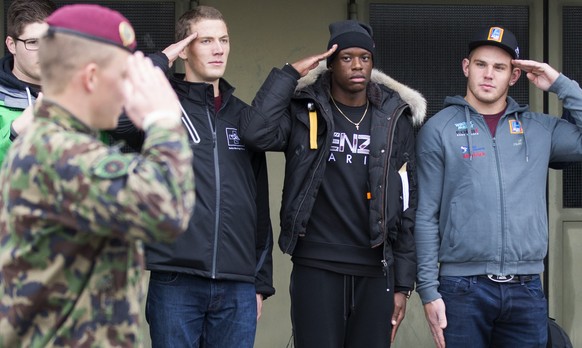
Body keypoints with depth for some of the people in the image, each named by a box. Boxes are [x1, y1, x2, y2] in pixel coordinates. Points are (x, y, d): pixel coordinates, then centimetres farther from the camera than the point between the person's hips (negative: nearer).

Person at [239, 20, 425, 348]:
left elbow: (407, 205, 7)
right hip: (316, 268, -2)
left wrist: (403, 282, 3)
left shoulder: (395, 119, 7)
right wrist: (290, 74, -12)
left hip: (376, 271, 2)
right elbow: (256, 133, -20)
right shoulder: (304, 111, 1)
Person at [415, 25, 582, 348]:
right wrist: (429, 290, -6)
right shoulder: (439, 129, 2)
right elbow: (426, 216, 0)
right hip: (463, 287, -2)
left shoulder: (540, 129, 11)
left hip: (527, 289, 3)